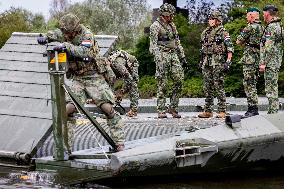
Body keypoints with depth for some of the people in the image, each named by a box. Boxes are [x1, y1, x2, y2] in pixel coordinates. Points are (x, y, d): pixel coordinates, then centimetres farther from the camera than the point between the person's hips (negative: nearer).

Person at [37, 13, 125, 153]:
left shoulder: (86, 34, -18)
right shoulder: (63, 33, 1)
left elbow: (85, 52, -34)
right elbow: (53, 34, 17)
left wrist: (67, 46, -45)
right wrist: (45, 38, -7)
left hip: (94, 77, -5)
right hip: (77, 79, 5)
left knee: (108, 109, -13)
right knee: (67, 110, -9)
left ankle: (119, 144, -2)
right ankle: (66, 148, -2)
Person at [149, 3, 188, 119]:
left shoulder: (172, 26, 18)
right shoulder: (155, 26, -4)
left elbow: (177, 43, 23)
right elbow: (153, 44, -12)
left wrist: (182, 57, 18)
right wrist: (157, 58, -23)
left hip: (174, 55, 7)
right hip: (162, 56, -7)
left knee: (179, 80, -3)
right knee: (162, 84, -5)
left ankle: (173, 108, 5)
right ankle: (161, 110, 1)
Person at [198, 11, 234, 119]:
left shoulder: (223, 33, -5)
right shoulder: (206, 32, 16)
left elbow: (230, 49, -9)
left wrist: (228, 61, -16)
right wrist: (201, 61, 19)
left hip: (217, 62, -7)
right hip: (206, 63, 7)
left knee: (219, 87, -6)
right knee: (207, 88, 8)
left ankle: (222, 111, -2)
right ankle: (208, 111, 13)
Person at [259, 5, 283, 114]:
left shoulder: (271, 27, -15)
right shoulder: (277, 26, 17)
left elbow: (269, 48, -21)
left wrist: (263, 63, -19)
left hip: (271, 63, -10)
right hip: (275, 62, 10)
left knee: (271, 89, -8)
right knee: (273, 88, 14)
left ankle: (273, 112, -8)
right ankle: (273, 111, 19)